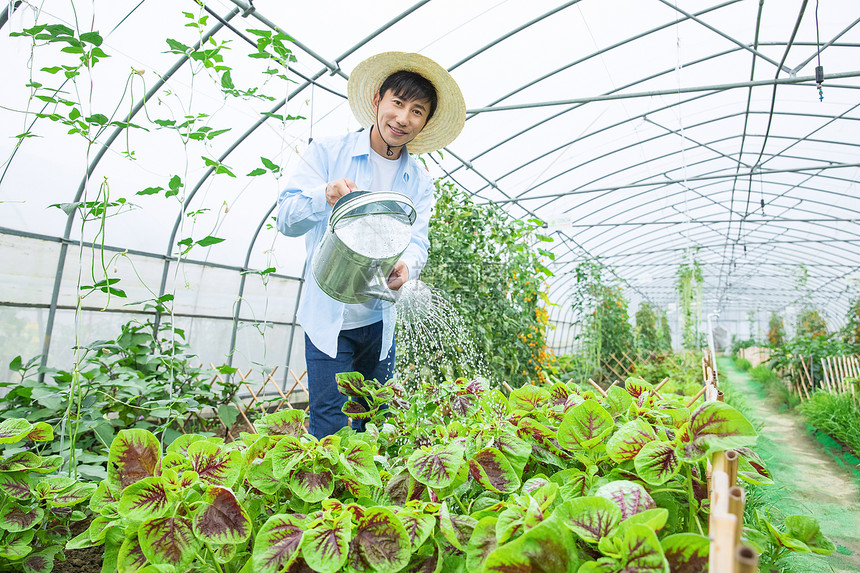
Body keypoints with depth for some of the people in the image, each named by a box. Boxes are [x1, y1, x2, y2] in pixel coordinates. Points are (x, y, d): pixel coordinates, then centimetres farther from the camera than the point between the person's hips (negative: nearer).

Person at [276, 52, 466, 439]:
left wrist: (406, 265, -22)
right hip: (329, 316, -3)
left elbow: (417, 242, 3)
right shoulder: (327, 152, -2)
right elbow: (286, 220, -7)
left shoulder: (420, 183, 9)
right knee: (331, 434, -5)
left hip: (380, 320, 4)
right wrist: (325, 196, -29)